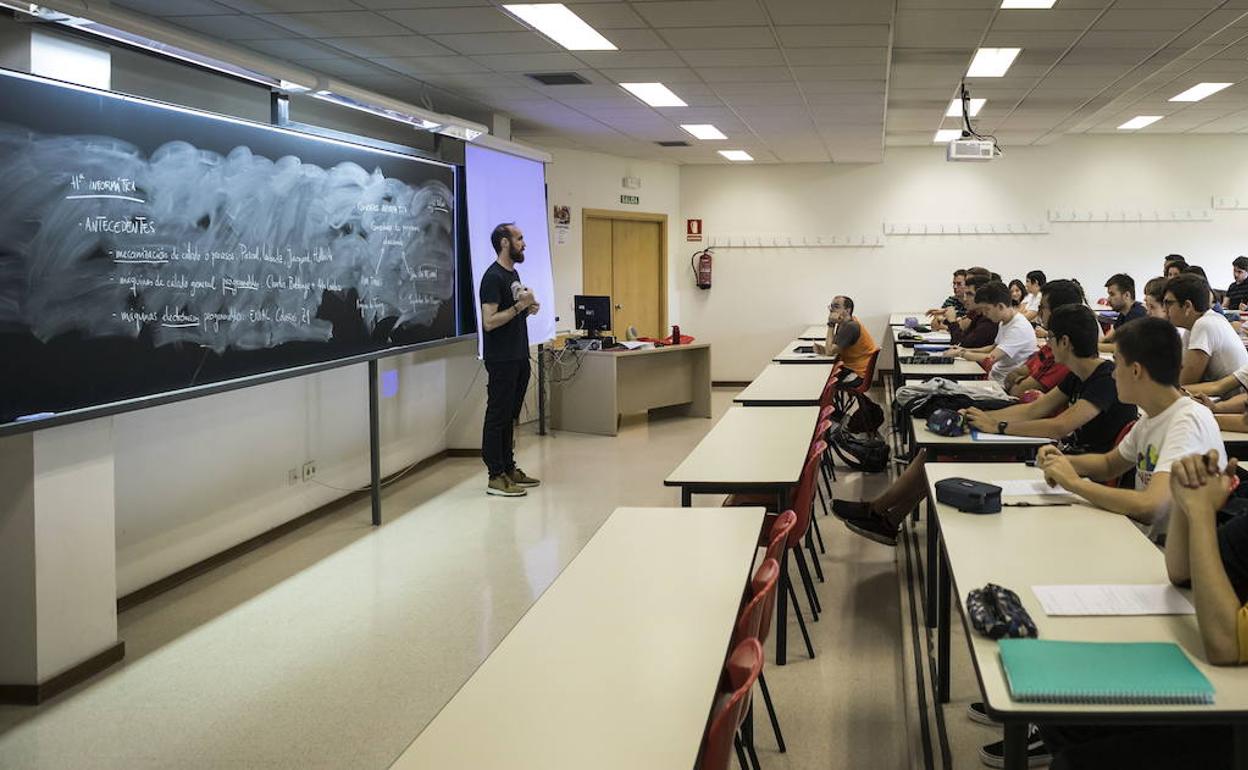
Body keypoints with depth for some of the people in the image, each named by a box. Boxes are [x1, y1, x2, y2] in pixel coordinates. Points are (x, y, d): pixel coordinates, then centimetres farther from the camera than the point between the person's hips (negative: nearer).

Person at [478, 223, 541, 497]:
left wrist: (529, 309, 5)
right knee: (497, 416, -5)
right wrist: (519, 306, -21)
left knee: (510, 415, 14)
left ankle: (509, 469, 22)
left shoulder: (513, 274, 15)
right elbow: (489, 322, -21)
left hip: (518, 358, 9)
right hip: (502, 360, -9)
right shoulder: (493, 277, -15)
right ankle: (496, 477, -2)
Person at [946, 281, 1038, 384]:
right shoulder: (1003, 322, 8)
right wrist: (966, 350, 10)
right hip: (994, 376, 9)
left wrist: (961, 353, -13)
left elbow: (991, 359, -26)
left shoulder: (1019, 328, -22)